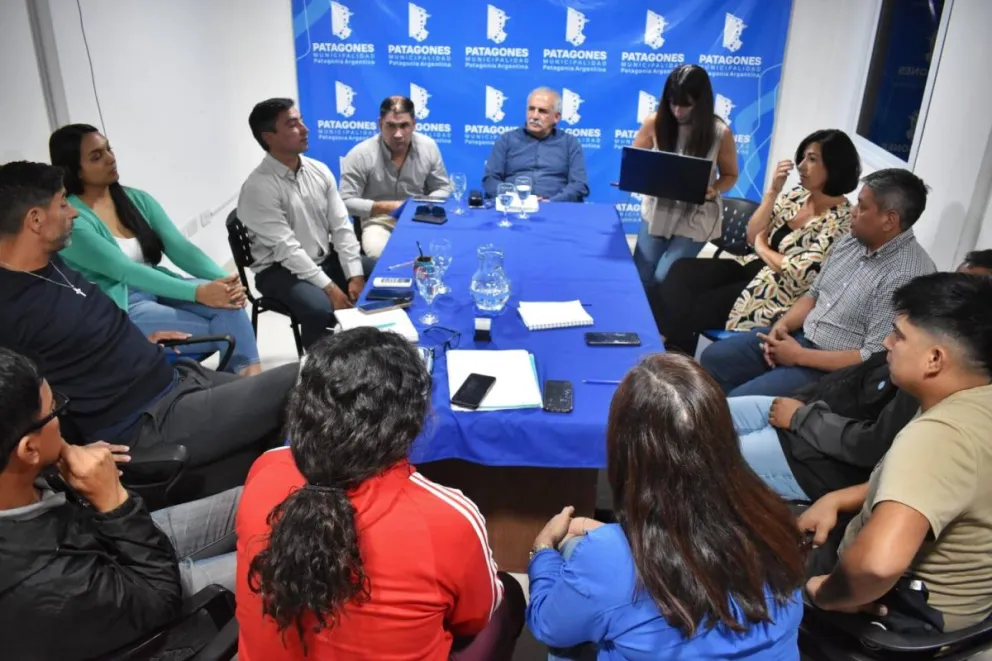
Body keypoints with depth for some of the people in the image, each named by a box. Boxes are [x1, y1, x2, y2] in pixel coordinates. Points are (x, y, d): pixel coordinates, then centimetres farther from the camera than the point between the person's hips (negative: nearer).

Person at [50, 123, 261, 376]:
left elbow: (179, 246, -2)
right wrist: (197, 292, -32)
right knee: (222, 333, -23)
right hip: (119, 309, -6)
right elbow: (124, 270, -22)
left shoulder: (137, 199, 8)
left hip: (158, 290, 6)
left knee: (227, 300, -24)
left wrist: (222, 279, -21)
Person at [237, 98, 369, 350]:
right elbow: (286, 248, -22)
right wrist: (330, 287, -25)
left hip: (326, 259, 7)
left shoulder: (319, 171, 2)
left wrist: (354, 275, -12)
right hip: (281, 270, -6)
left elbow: (341, 226, 0)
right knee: (320, 308, -34)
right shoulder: (258, 187, -18)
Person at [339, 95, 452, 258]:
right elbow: (346, 201, -11)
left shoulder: (429, 147, -2)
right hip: (378, 221, -3)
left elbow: (443, 188, 9)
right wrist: (385, 207, -20)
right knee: (380, 255, -34)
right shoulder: (360, 155, -13)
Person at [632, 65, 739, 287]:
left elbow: (730, 175, 0)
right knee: (640, 277, 6)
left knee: (664, 279, -7)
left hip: (694, 219, -2)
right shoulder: (655, 123, -10)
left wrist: (714, 191, -22)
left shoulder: (720, 133, -14)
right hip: (657, 212, 3)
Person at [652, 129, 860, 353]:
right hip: (754, 268, 7)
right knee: (682, 271, -15)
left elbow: (799, 274, -22)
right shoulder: (797, 195, 6)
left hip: (777, 295, -7)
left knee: (694, 308, -19)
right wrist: (773, 191, -9)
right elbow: (752, 236, 2)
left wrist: (762, 246, -7)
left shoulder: (841, 220, -16)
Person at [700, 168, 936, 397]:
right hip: (801, 336, 8)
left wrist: (799, 355, -20)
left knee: (740, 403, -21)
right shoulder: (853, 240, 4)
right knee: (714, 358, 1)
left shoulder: (908, 275, -22)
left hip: (834, 368, -8)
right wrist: (783, 324, -5)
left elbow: (875, 359, -24)